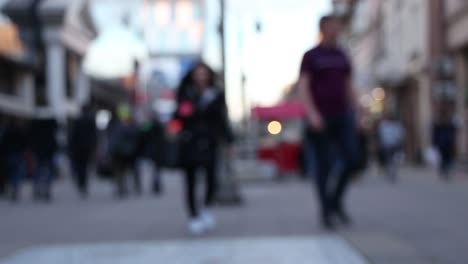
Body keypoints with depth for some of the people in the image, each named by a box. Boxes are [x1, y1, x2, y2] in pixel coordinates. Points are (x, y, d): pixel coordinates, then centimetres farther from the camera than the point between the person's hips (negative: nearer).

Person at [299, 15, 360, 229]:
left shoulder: (342, 56, 14)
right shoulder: (310, 56, -1)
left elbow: (348, 87, 16)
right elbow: (303, 87, -10)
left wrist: (356, 114, 8)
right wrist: (311, 114, -22)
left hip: (342, 116, 4)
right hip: (320, 119, -4)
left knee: (351, 159, -10)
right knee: (324, 165, -4)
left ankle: (336, 200, 9)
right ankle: (326, 211, 8)